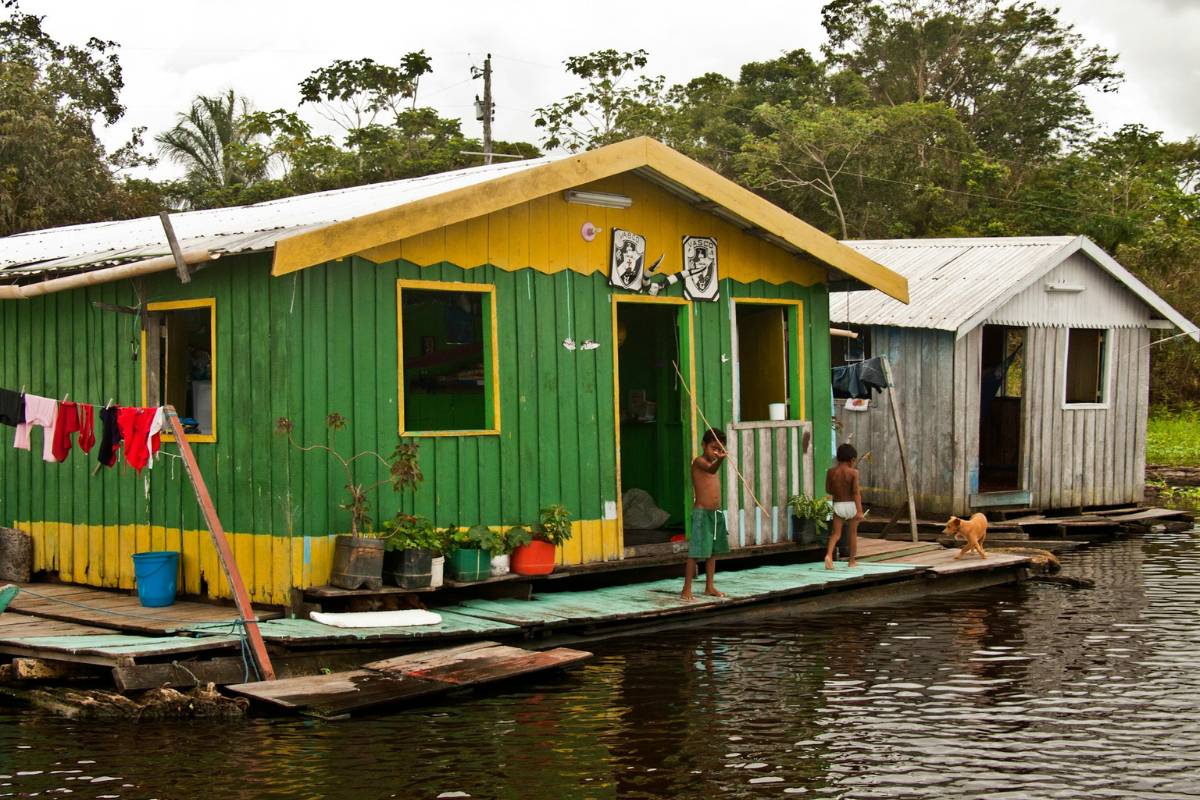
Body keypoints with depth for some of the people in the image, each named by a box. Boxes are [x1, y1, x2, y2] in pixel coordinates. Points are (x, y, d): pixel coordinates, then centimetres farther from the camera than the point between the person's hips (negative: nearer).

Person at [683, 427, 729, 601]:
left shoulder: (713, 462, 14)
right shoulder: (699, 461, -12)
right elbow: (711, 469, -35)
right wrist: (720, 460, -53)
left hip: (717, 513, 8)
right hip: (702, 513, -8)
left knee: (713, 552, 13)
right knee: (695, 552, -7)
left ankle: (709, 587, 22)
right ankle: (686, 590, -4)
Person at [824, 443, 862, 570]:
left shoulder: (831, 471, -2)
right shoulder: (853, 472, -11)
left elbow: (828, 489, 6)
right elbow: (856, 492, -17)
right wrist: (859, 510, -19)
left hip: (838, 506, 2)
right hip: (851, 505, -2)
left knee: (836, 534, 3)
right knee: (853, 533, 14)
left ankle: (829, 555, -22)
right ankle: (852, 561, 23)